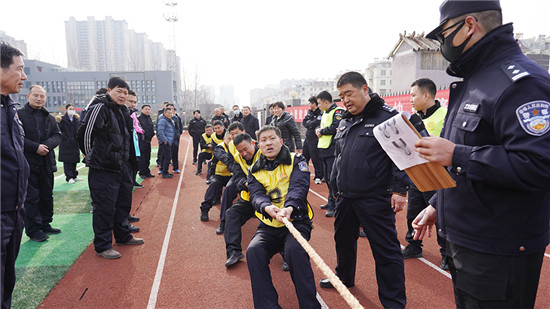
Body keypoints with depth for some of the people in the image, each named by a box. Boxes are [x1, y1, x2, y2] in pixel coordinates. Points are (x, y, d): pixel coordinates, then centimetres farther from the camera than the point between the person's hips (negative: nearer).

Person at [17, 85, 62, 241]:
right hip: (28, 163, -6)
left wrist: (47, 145, -12)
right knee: (31, 197, -2)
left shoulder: (49, 117, 13)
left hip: (46, 162, 6)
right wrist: (35, 147, -19)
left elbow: (57, 135, 6)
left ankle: (45, 224, 27)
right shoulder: (19, 114, -5)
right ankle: (33, 230, 7)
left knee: (47, 196, 14)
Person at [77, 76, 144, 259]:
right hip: (103, 169, -9)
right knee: (104, 207, -1)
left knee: (124, 202, 18)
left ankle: (122, 236, 35)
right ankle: (102, 246, 12)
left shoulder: (123, 110, 14)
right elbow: (84, 133, -18)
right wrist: (90, 156, -6)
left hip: (123, 167, 9)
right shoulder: (99, 108, -15)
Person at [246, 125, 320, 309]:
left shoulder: (296, 161, 2)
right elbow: (256, 195, -6)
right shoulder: (255, 170, 11)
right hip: (268, 225, 3)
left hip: (296, 221, -3)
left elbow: (299, 187, -15)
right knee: (253, 251, -24)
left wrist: (289, 208, -38)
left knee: (295, 250, -32)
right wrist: (268, 207, -32)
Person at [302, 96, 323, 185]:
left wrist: (308, 123, -6)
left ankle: (318, 176, 7)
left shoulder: (320, 113, -11)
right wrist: (310, 125, -9)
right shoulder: (310, 112, 14)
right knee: (304, 157, 16)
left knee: (316, 158, -4)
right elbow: (304, 122, 9)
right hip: (308, 138, 8)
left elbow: (315, 123, -23)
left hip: (315, 139, -8)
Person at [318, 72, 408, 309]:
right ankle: (344, 277, 45)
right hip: (345, 196, 8)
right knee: (343, 239, 22)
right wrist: (334, 185, 23)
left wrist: (399, 189, -16)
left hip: (375, 199, -7)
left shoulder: (388, 116, -8)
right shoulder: (344, 122, 14)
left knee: (386, 249, 0)